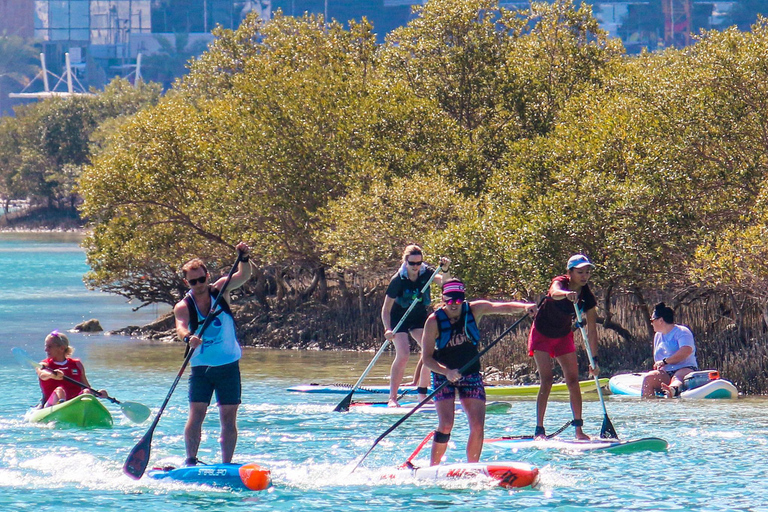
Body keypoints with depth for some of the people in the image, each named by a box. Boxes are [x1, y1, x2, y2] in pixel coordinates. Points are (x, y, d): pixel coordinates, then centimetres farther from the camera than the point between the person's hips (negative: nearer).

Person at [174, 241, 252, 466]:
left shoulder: (220, 290, -2)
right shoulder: (184, 306, -7)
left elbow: (243, 276, -14)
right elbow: (180, 325, -26)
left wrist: (244, 259, -34)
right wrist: (188, 337, -49)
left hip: (228, 366, 1)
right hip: (201, 368, -1)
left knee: (229, 418, 1)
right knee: (196, 415, -10)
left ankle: (226, 464, 4)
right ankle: (190, 460, -3)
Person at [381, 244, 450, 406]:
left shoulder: (426, 273, -12)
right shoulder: (398, 280, -22)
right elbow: (386, 309, -19)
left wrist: (445, 270, -48)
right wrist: (387, 329, -33)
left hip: (419, 317, 4)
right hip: (399, 318, -4)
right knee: (403, 353, -20)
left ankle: (422, 393, 0)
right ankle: (392, 398, -18)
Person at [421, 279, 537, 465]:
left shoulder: (474, 310, -7)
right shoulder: (434, 321, -14)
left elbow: (505, 307, -13)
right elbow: (427, 358, -15)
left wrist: (525, 307, -34)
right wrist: (446, 372, -32)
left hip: (470, 374, 3)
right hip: (444, 374, -3)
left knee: (478, 426, -8)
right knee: (446, 425, -17)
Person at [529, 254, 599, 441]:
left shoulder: (587, 297, -13)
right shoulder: (560, 283, -24)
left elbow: (592, 330, -12)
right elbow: (555, 293, -50)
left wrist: (594, 359, -19)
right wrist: (567, 294, -74)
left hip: (563, 337, 4)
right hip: (542, 335, -4)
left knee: (573, 379, -4)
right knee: (547, 379, -14)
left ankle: (579, 429, 0)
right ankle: (539, 430, -14)